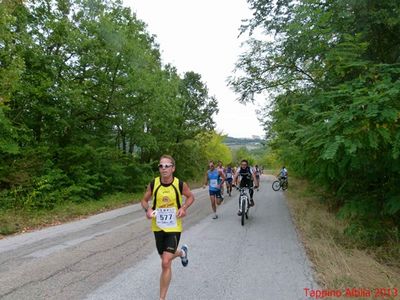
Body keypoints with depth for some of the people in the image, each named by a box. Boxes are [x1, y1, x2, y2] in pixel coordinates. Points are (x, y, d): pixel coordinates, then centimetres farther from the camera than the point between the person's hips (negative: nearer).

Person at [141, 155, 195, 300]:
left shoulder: (180, 184, -14)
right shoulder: (153, 184, -10)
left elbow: (191, 197, 5)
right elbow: (144, 200, 5)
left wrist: (183, 208, -14)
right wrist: (148, 209, -17)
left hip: (174, 227, -3)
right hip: (158, 226, 3)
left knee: (166, 263, -10)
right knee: (165, 258, 21)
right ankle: (182, 252, 56)